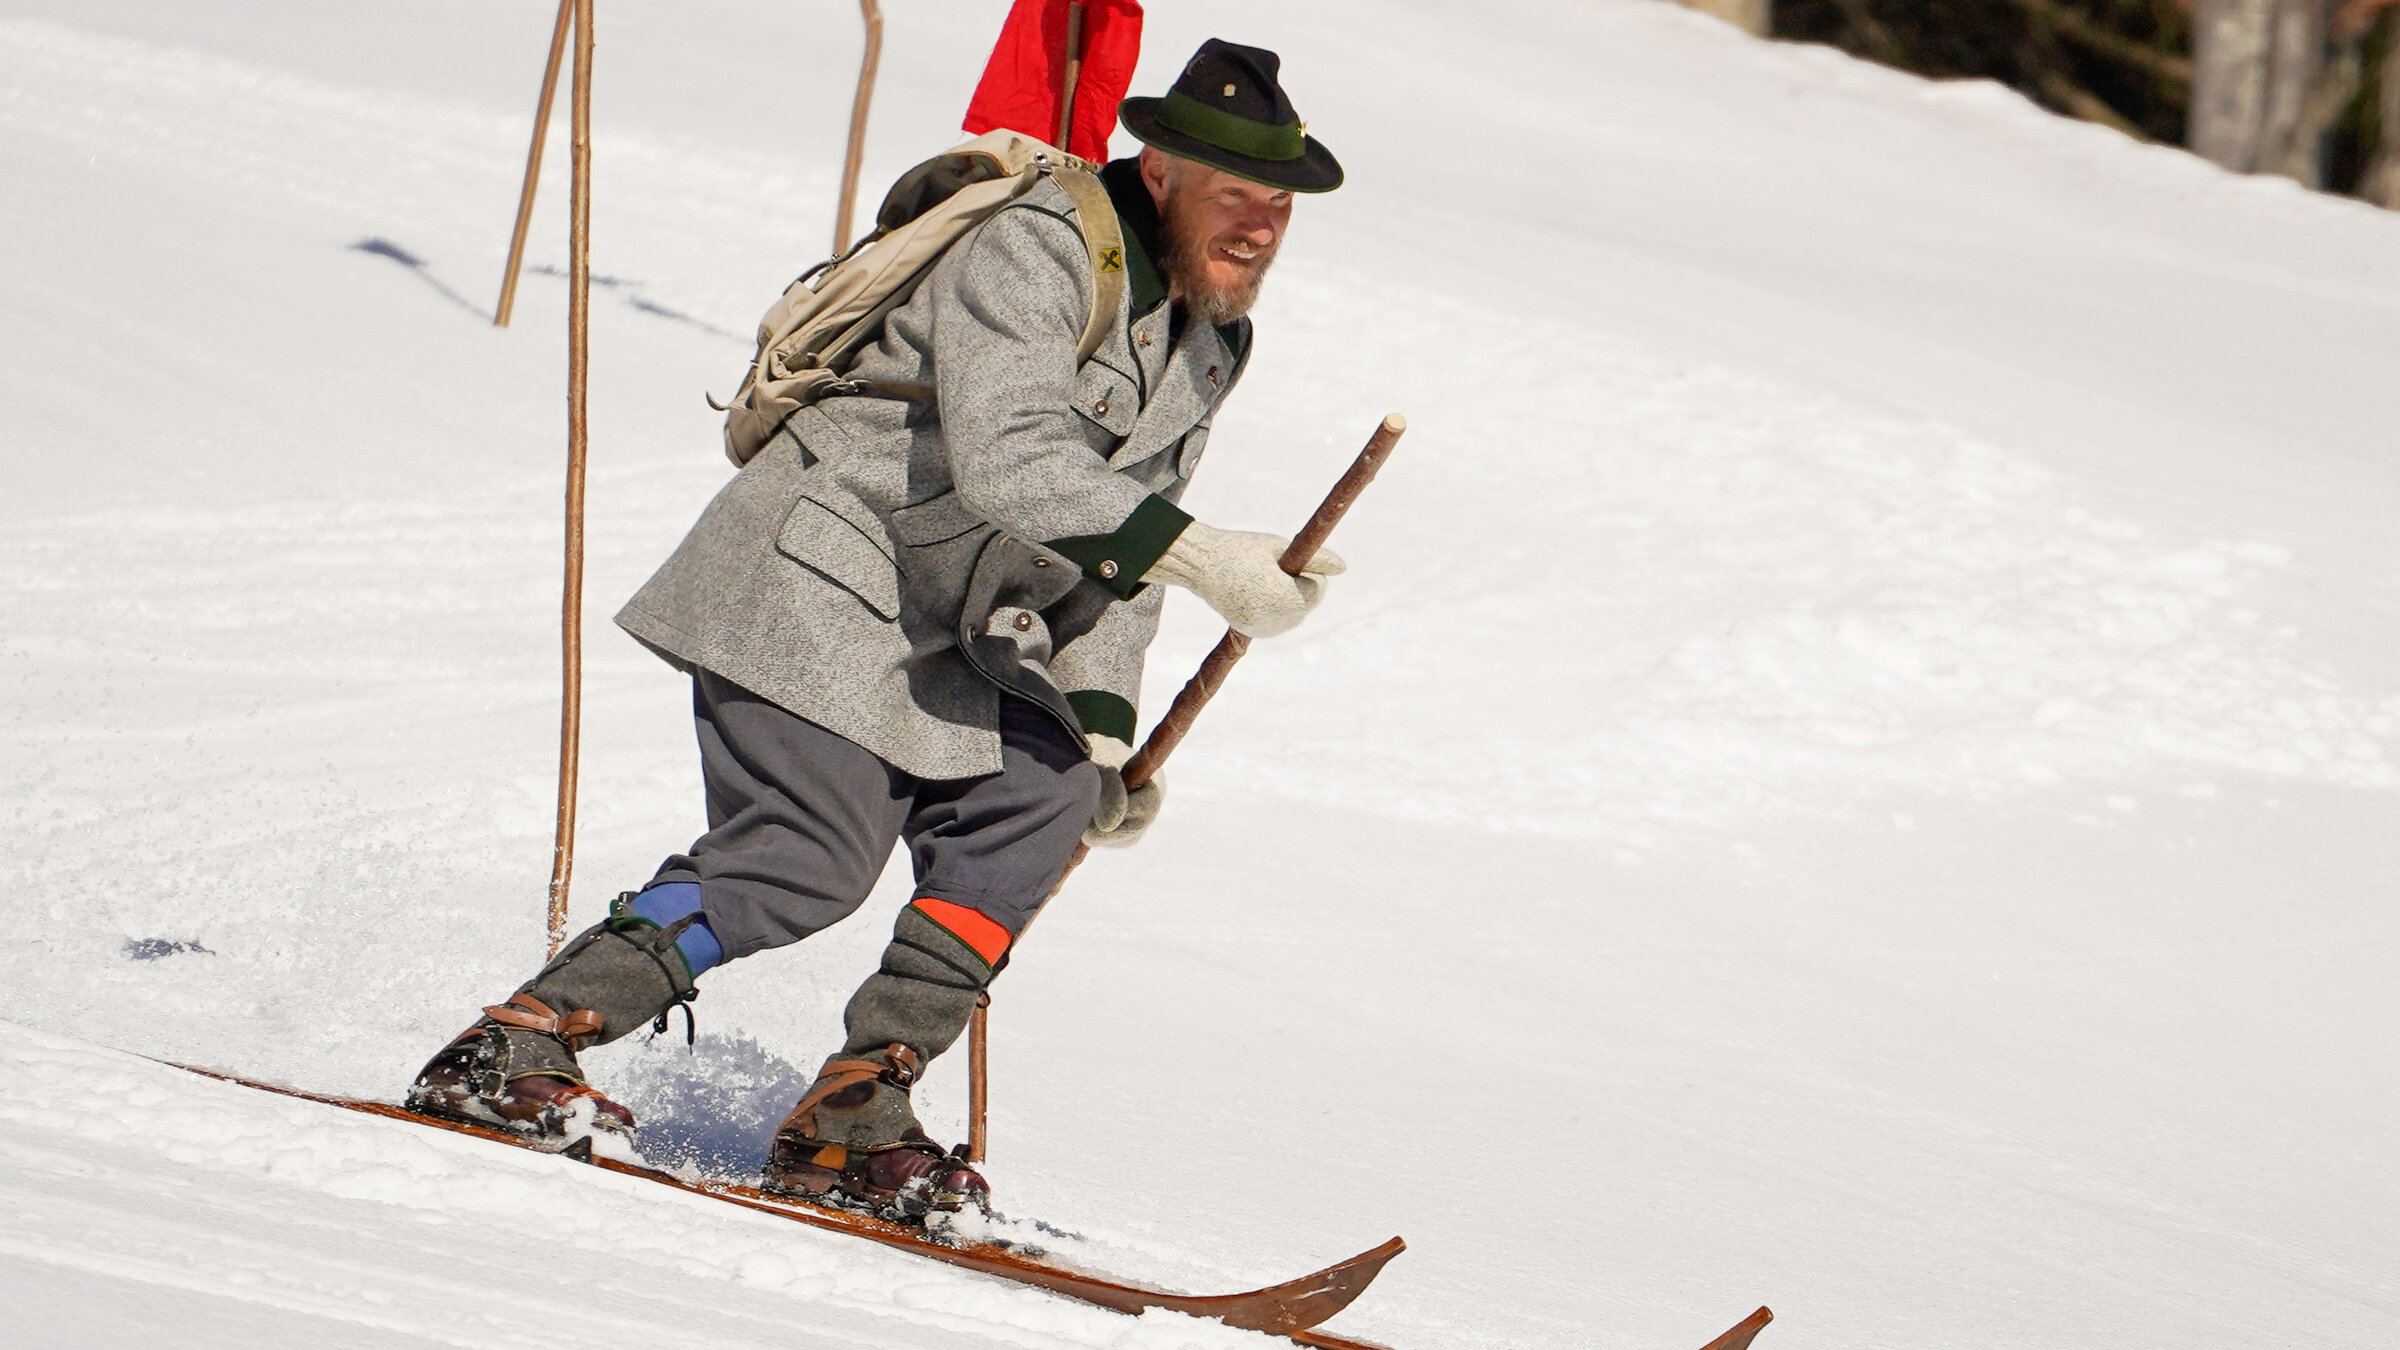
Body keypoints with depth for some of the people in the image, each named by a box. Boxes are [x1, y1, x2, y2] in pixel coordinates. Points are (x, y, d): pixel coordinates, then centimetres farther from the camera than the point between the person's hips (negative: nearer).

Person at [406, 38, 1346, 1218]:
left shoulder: (1207, 342, 11)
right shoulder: (1029, 254, -18)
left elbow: (1119, 547, 17)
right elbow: (1007, 465, -32)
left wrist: (1102, 723, 4)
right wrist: (1204, 557, -37)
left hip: (940, 642, 9)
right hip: (816, 591, -9)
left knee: (1048, 795, -12)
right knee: (811, 859, -21)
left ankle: (851, 1116, -11)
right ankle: (509, 1050, -17)